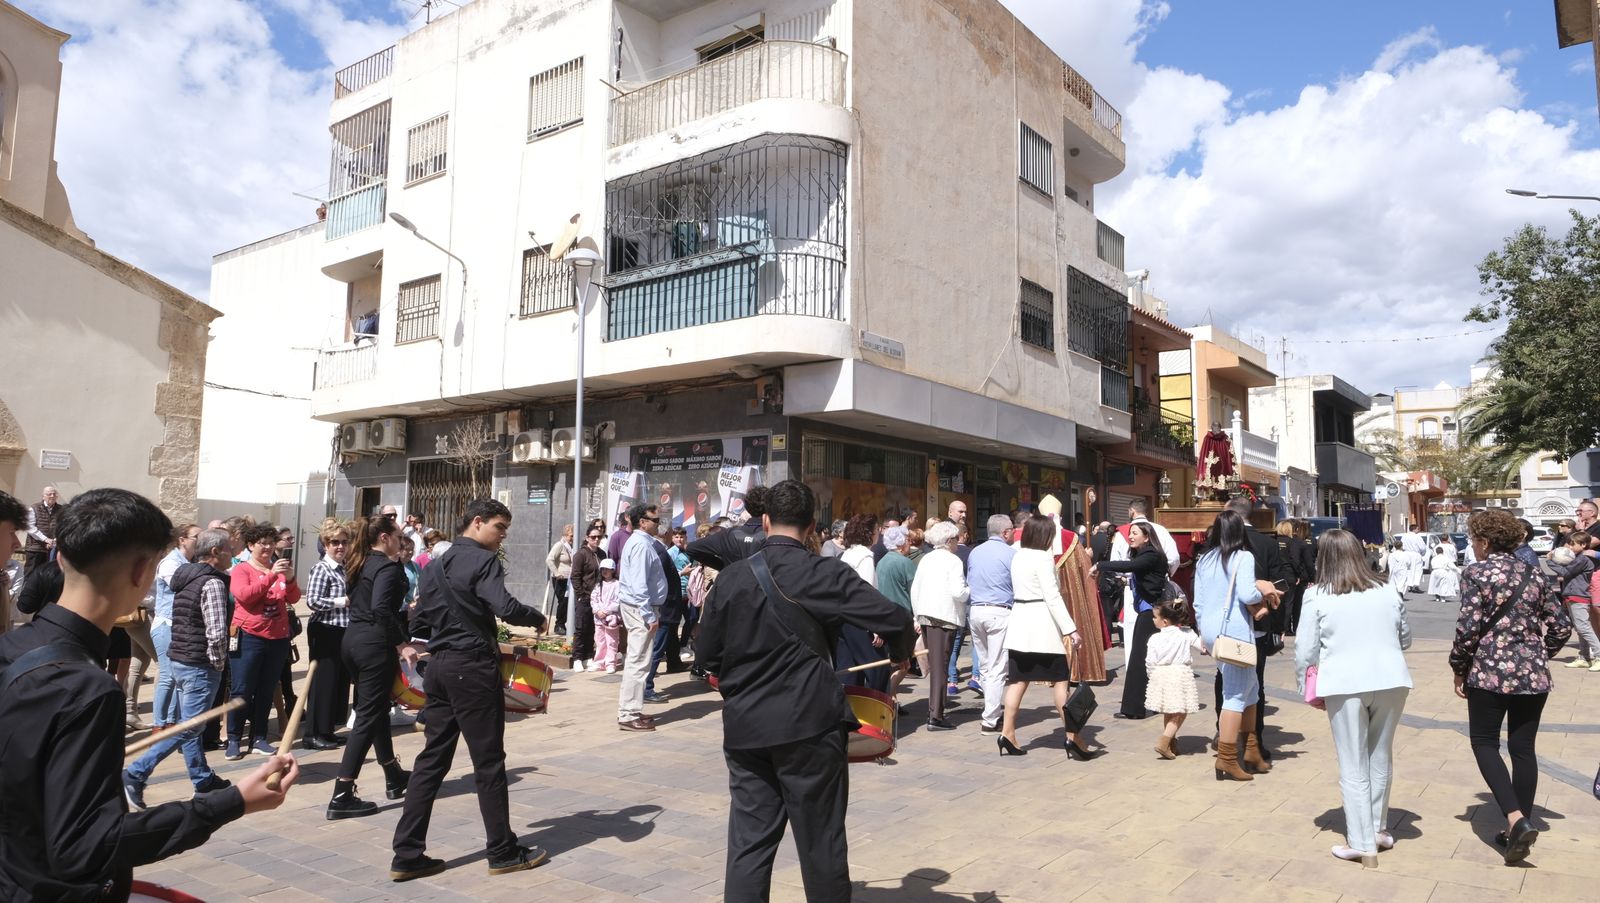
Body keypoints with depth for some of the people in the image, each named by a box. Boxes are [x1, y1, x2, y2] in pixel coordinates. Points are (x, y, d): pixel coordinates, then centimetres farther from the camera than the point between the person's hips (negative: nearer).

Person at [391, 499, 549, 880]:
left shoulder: (437, 563, 14)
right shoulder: (483, 560, -12)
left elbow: (423, 613, 18)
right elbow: (506, 607, -25)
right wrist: (538, 619, -9)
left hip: (439, 663, 8)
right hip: (472, 666, -8)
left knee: (432, 759, 11)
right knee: (488, 762, 1)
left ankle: (408, 855, 12)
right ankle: (503, 853, 12)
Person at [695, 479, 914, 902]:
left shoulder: (731, 577, 1)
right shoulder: (826, 573, -9)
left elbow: (706, 653, 7)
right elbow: (894, 618, -13)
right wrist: (898, 656, 8)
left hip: (745, 727, 3)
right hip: (809, 725, -3)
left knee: (748, 841, 10)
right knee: (821, 842, 10)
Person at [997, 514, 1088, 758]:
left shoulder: (1017, 556, 10)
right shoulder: (1043, 558, -13)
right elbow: (1053, 597, -17)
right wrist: (1070, 629, -16)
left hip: (1020, 620, 7)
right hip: (1041, 621, -7)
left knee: (1018, 680, 8)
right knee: (1060, 680, 2)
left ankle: (1007, 734, 7)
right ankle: (1070, 736, 6)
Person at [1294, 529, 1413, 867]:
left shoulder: (1317, 597, -5)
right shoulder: (1389, 592, 5)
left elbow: (1305, 650, -4)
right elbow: (1405, 639, 18)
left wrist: (1307, 688, 11)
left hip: (1345, 686, -4)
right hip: (1390, 681, 4)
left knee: (1354, 768, 6)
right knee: (1380, 759, 19)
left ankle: (1362, 845, 9)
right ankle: (1378, 830, 33)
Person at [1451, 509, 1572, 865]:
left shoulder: (1476, 573, -10)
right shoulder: (1534, 574, 7)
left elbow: (1468, 629, -14)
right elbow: (1561, 627, 9)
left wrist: (1459, 668, 0)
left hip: (1490, 673, -5)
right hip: (1534, 675, 5)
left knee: (1484, 742, 7)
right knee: (1523, 748, 12)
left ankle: (1516, 819, -9)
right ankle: (1520, 826, 18)